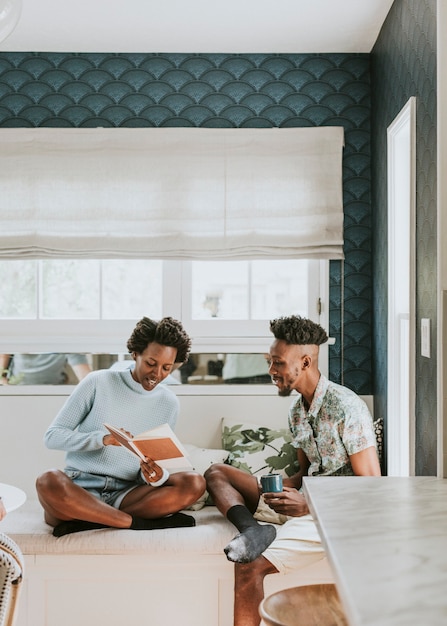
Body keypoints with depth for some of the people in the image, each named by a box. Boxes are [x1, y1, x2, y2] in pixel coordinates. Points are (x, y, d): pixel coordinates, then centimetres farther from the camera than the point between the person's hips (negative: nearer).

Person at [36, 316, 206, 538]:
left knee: (194, 483, -22)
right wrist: (101, 438, -20)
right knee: (49, 481, -37)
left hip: (125, 495, 3)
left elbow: (154, 466, 10)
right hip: (79, 489, -3)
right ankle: (140, 524, -23)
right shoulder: (98, 382, -3)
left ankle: (86, 522, -24)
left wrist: (155, 475, -16)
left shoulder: (169, 403, 6)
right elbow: (52, 436, -3)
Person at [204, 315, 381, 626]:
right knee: (216, 473, 2)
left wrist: (308, 506, -21)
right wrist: (281, 489, -2)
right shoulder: (297, 410, 10)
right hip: (306, 499, 9)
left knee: (249, 566, -26)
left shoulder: (346, 408, -16)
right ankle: (252, 529, -24)